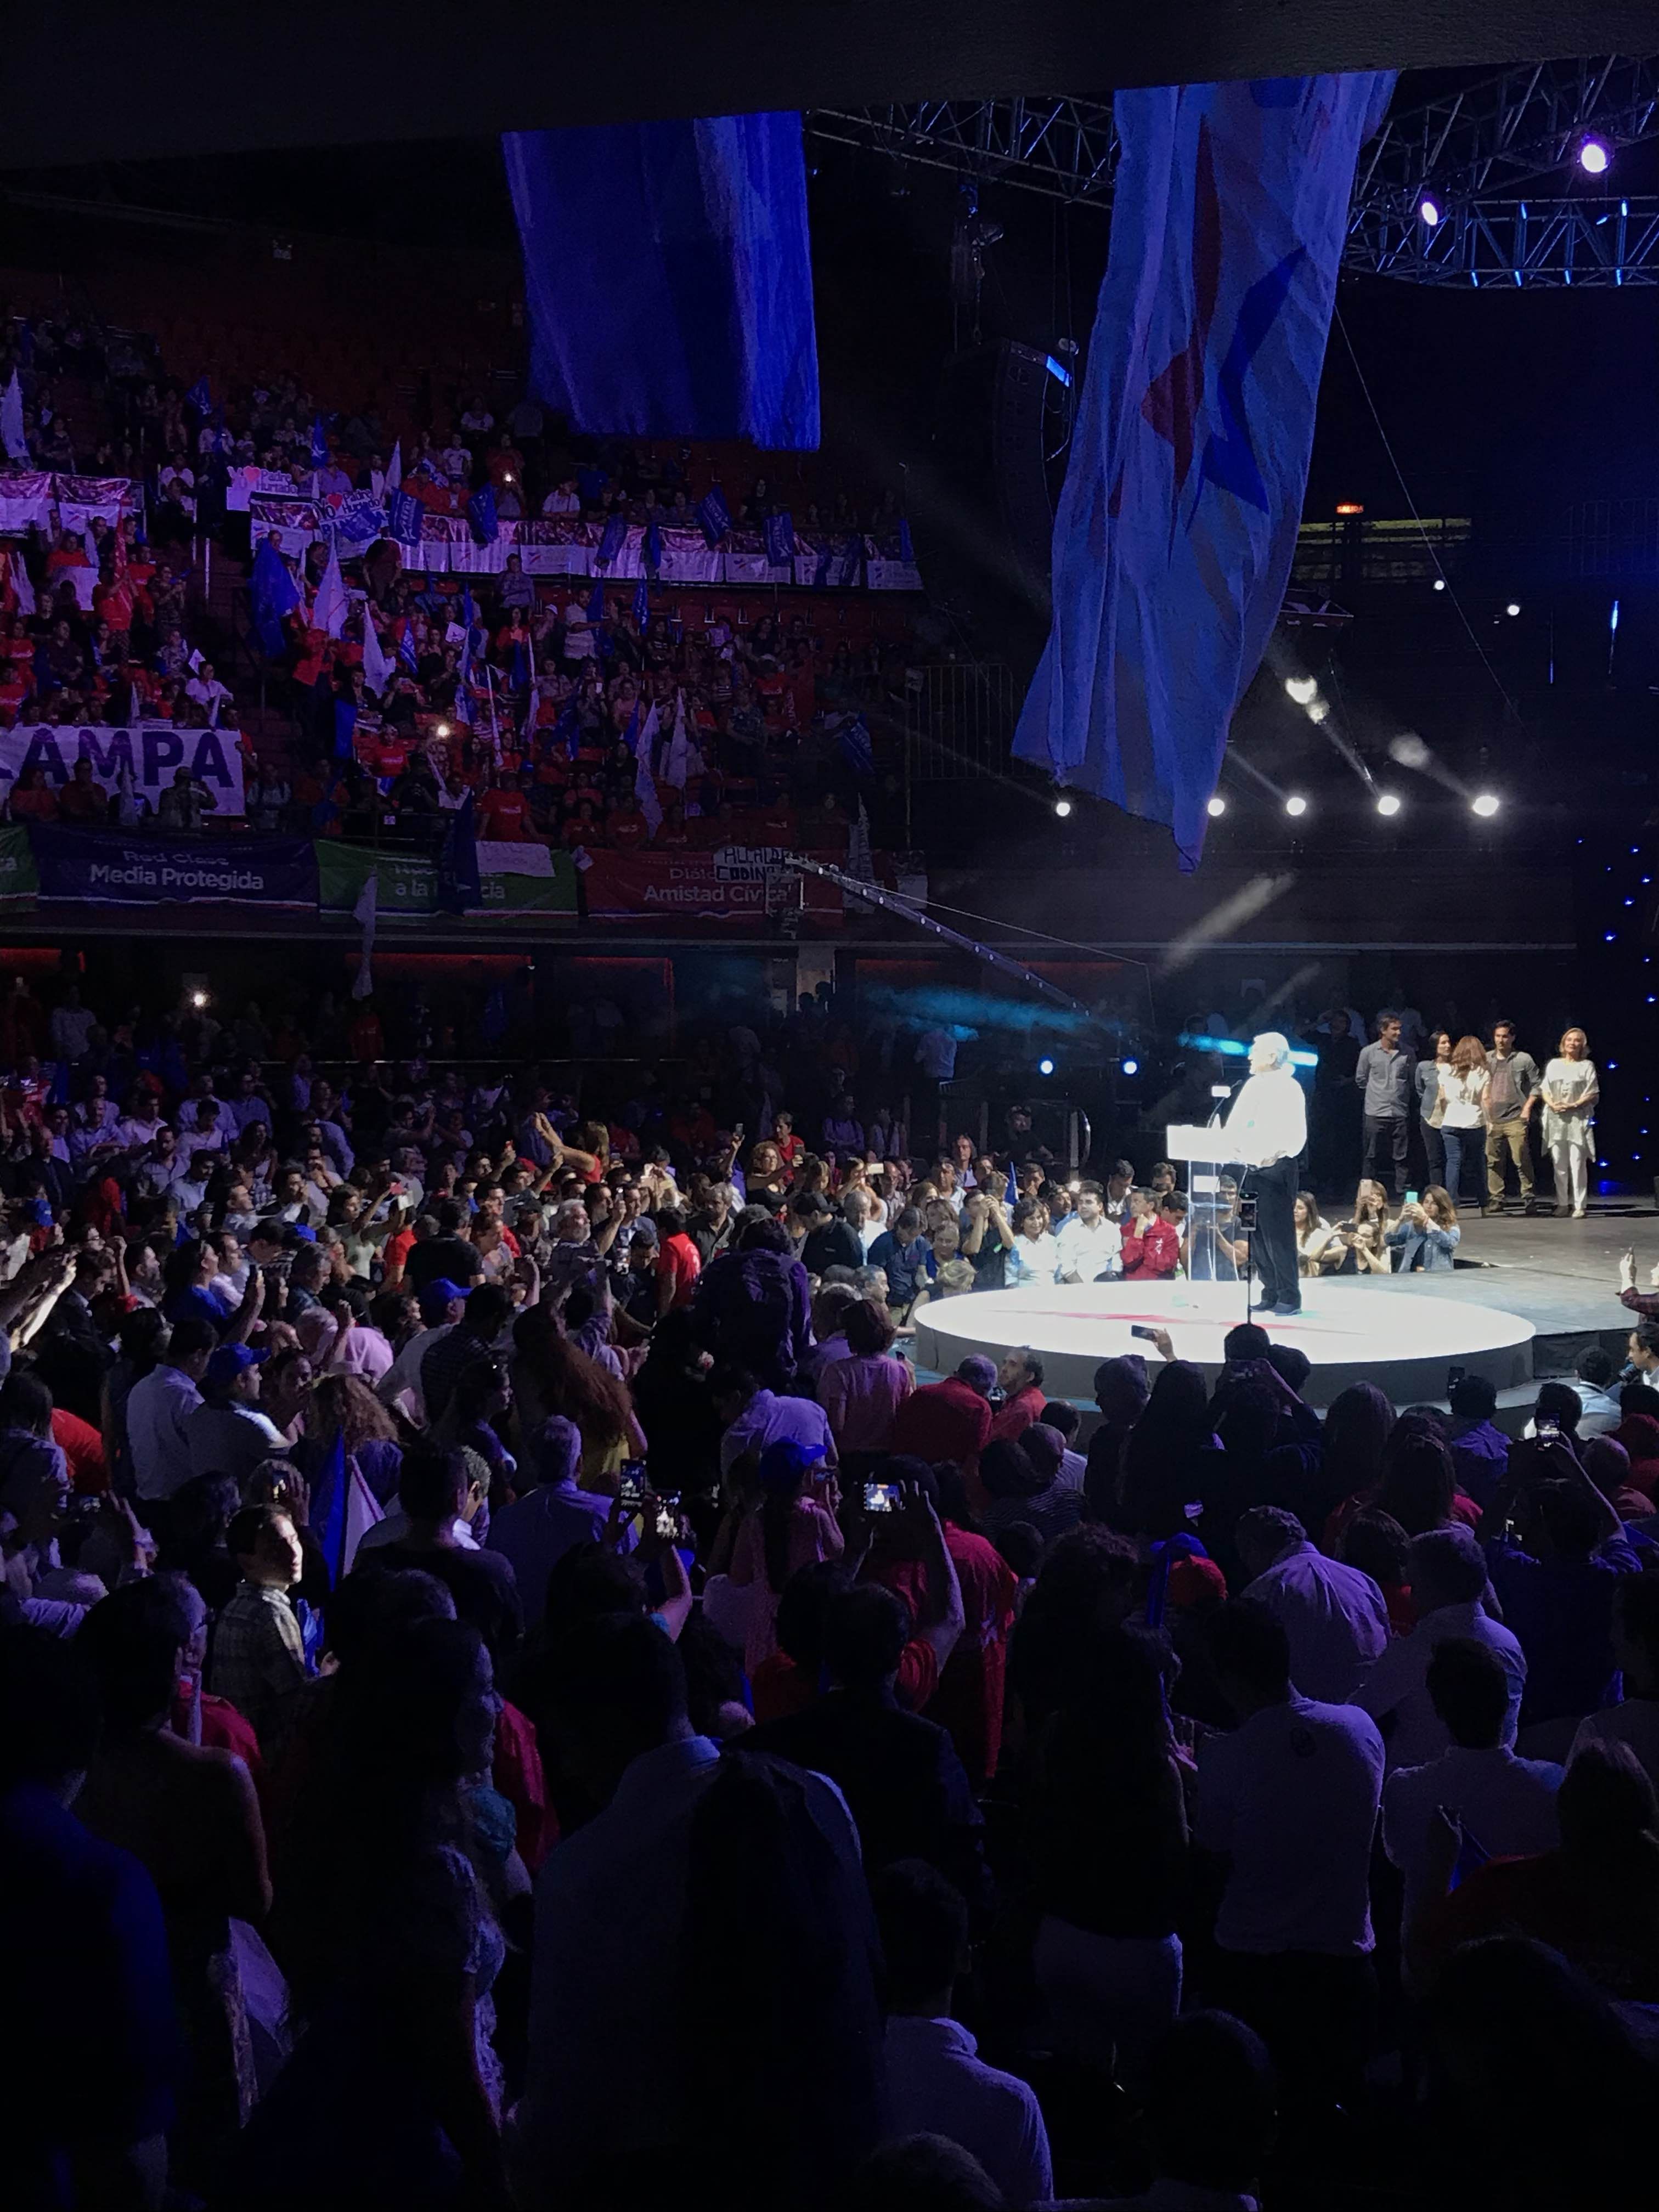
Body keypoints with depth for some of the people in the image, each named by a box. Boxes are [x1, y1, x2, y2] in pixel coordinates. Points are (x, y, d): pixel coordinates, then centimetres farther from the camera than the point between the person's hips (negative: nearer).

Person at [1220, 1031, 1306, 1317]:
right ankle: (1270, 1294, 18)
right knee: (1257, 1235, 10)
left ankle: (1290, 1297, 0)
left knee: (1278, 1234, -6)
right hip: (1253, 1168, 7)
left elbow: (1297, 1135, -14)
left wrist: (1278, 1154, -26)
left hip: (1276, 1169, -7)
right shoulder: (1255, 1086, 13)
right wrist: (1228, 1146, -5)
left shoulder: (1289, 1088, -8)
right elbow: (1234, 1126, 12)